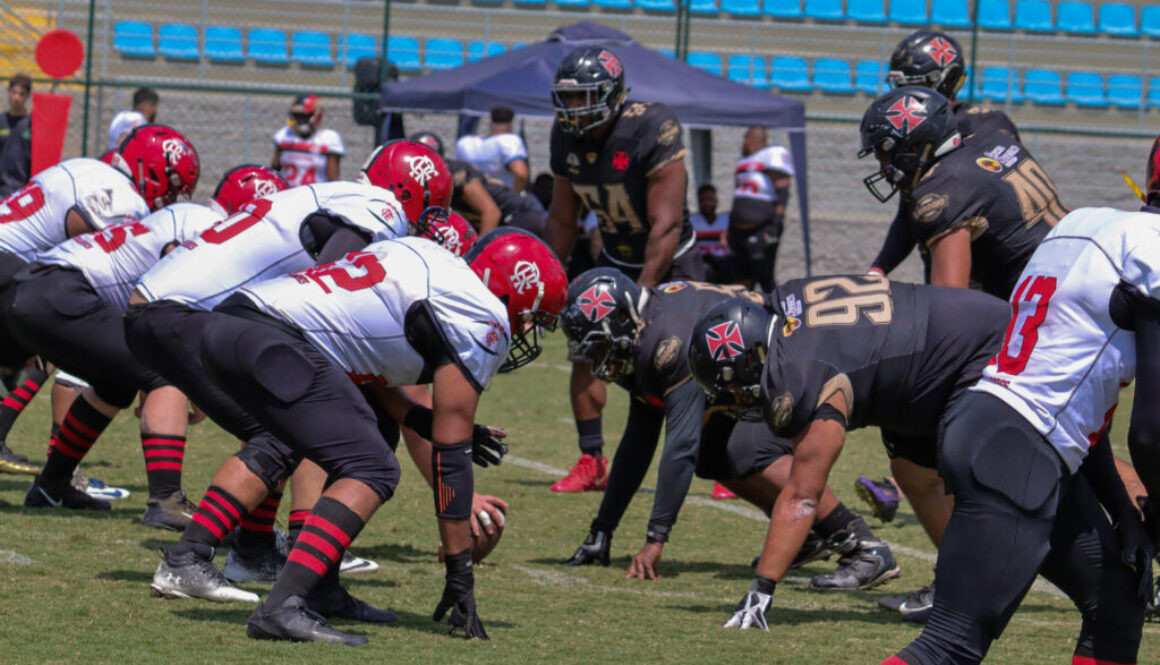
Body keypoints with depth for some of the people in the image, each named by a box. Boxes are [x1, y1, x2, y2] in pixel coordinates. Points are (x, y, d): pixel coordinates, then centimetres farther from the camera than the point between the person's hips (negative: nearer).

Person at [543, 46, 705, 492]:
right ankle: (591, 463, 3)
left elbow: (666, 225, -27)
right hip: (615, 259, 5)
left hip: (670, 259, -5)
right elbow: (562, 221, 6)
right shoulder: (567, 138, -8)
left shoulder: (651, 131, -28)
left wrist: (643, 291, -30)